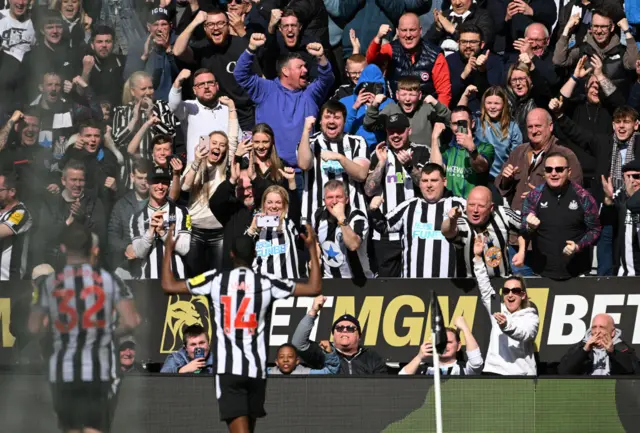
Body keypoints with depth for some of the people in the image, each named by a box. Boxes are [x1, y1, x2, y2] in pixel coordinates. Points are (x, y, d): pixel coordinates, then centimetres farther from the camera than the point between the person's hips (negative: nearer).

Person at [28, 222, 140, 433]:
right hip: (99, 369, -2)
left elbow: (34, 327, 7)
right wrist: (111, 333, 10)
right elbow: (131, 322, -11)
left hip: (63, 370, 2)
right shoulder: (109, 280, -3)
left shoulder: (49, 284, 0)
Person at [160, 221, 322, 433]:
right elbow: (314, 288, 1)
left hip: (228, 368, -2)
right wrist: (312, 248, 9)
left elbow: (169, 286, 2)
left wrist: (168, 249, 14)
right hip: (256, 367, 2)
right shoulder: (267, 283, 0)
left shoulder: (215, 280, -1)